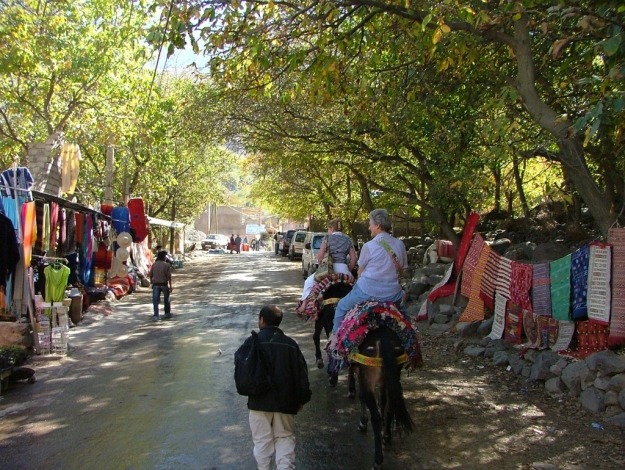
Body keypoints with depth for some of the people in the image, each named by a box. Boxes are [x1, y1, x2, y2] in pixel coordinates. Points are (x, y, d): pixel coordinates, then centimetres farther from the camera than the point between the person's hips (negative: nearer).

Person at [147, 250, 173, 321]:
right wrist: (170, 286, -5)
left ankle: (156, 316, -7)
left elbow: (150, 275, 4)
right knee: (166, 299, 18)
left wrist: (152, 282, 18)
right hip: (164, 284, -2)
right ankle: (167, 313, 29)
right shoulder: (167, 265, -6)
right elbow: (169, 276, -10)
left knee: (155, 300, 2)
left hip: (156, 284, 2)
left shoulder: (154, 264, 3)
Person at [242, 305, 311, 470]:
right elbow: (302, 374, 3)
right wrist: (302, 399, 12)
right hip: (285, 401, 2)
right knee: (285, 437, 13)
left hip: (260, 400, -2)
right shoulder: (290, 344, 2)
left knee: (262, 439, 9)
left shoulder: (252, 342, -7)